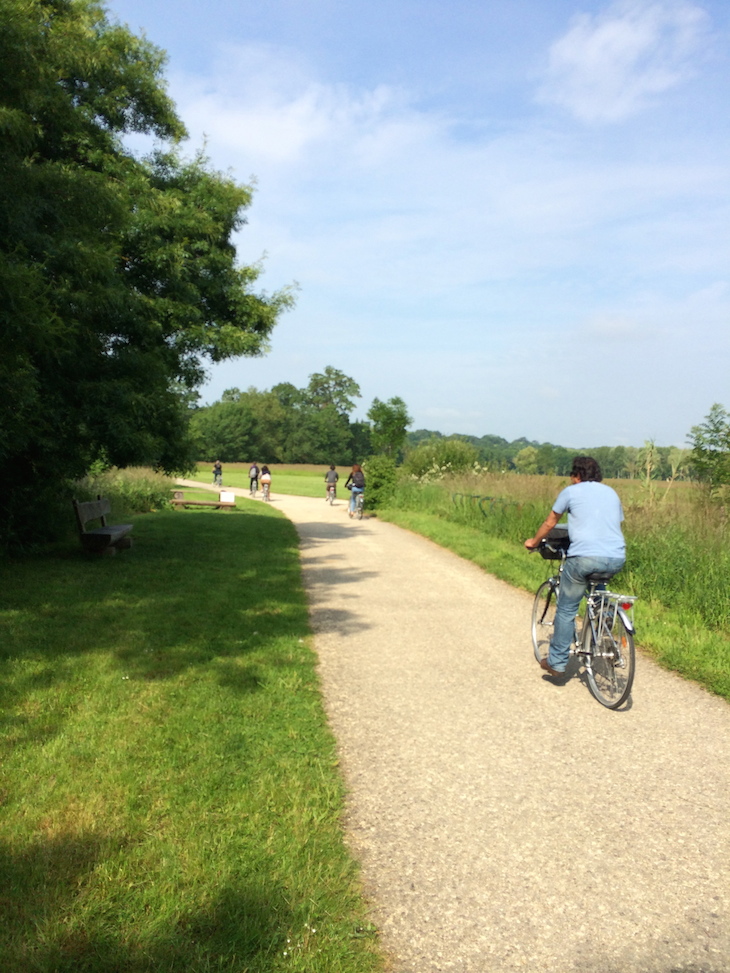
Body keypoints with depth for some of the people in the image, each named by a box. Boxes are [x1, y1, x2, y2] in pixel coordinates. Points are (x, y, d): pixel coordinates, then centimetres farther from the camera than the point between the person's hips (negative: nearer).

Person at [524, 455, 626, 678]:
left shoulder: (571, 491, 9)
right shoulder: (611, 492, 21)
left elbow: (550, 522, 19)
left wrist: (534, 542, 36)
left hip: (585, 557, -5)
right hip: (616, 559, 5)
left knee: (566, 610, 9)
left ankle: (557, 662, 12)